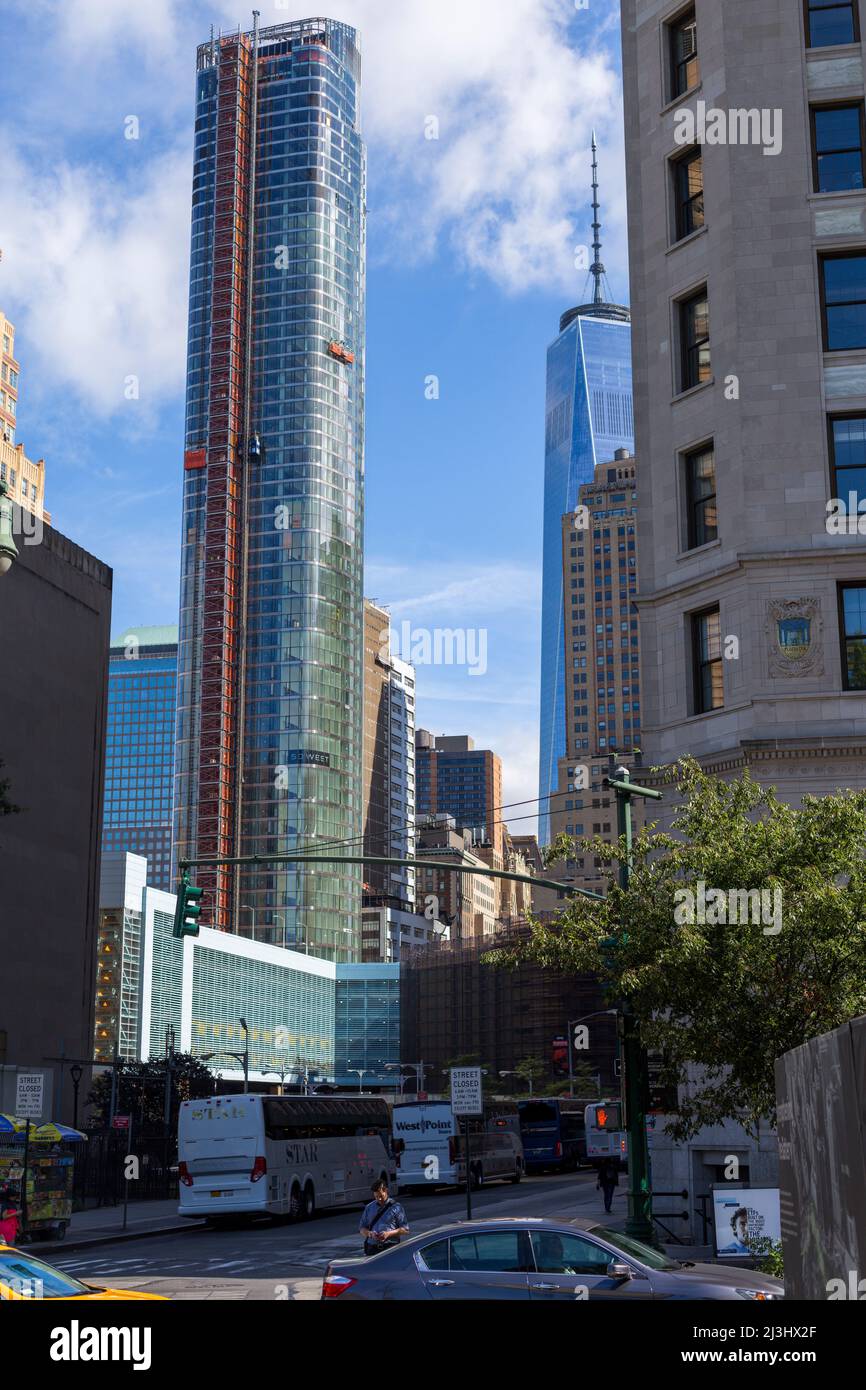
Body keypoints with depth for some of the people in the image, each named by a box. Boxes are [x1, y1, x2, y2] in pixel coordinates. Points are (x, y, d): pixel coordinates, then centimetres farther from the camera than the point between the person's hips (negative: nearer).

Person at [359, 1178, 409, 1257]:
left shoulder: (396, 1207, 5)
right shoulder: (369, 1207, 17)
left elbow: (405, 1230, 3)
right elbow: (362, 1229, 18)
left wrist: (388, 1234, -10)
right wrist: (370, 1233, -5)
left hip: (391, 1248, -3)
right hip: (372, 1248, 3)